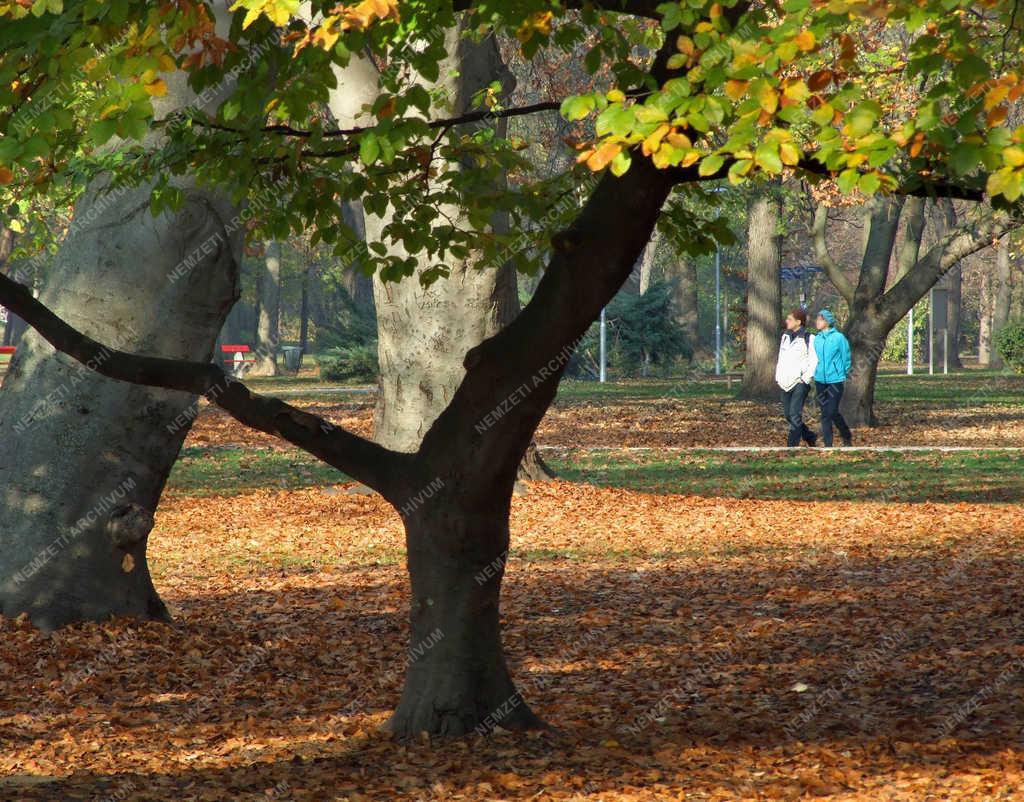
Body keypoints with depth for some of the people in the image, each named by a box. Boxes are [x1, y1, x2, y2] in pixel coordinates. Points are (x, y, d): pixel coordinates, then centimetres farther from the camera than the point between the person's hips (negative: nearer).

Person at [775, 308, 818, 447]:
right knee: (788, 415, 10)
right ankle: (810, 437, 26)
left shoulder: (809, 338, -9)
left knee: (795, 414, -12)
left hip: (800, 383, -8)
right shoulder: (785, 336, 13)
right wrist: (778, 377, 13)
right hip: (785, 383, 8)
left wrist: (806, 378, -13)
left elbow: (814, 361, -10)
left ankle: (792, 445, -9)